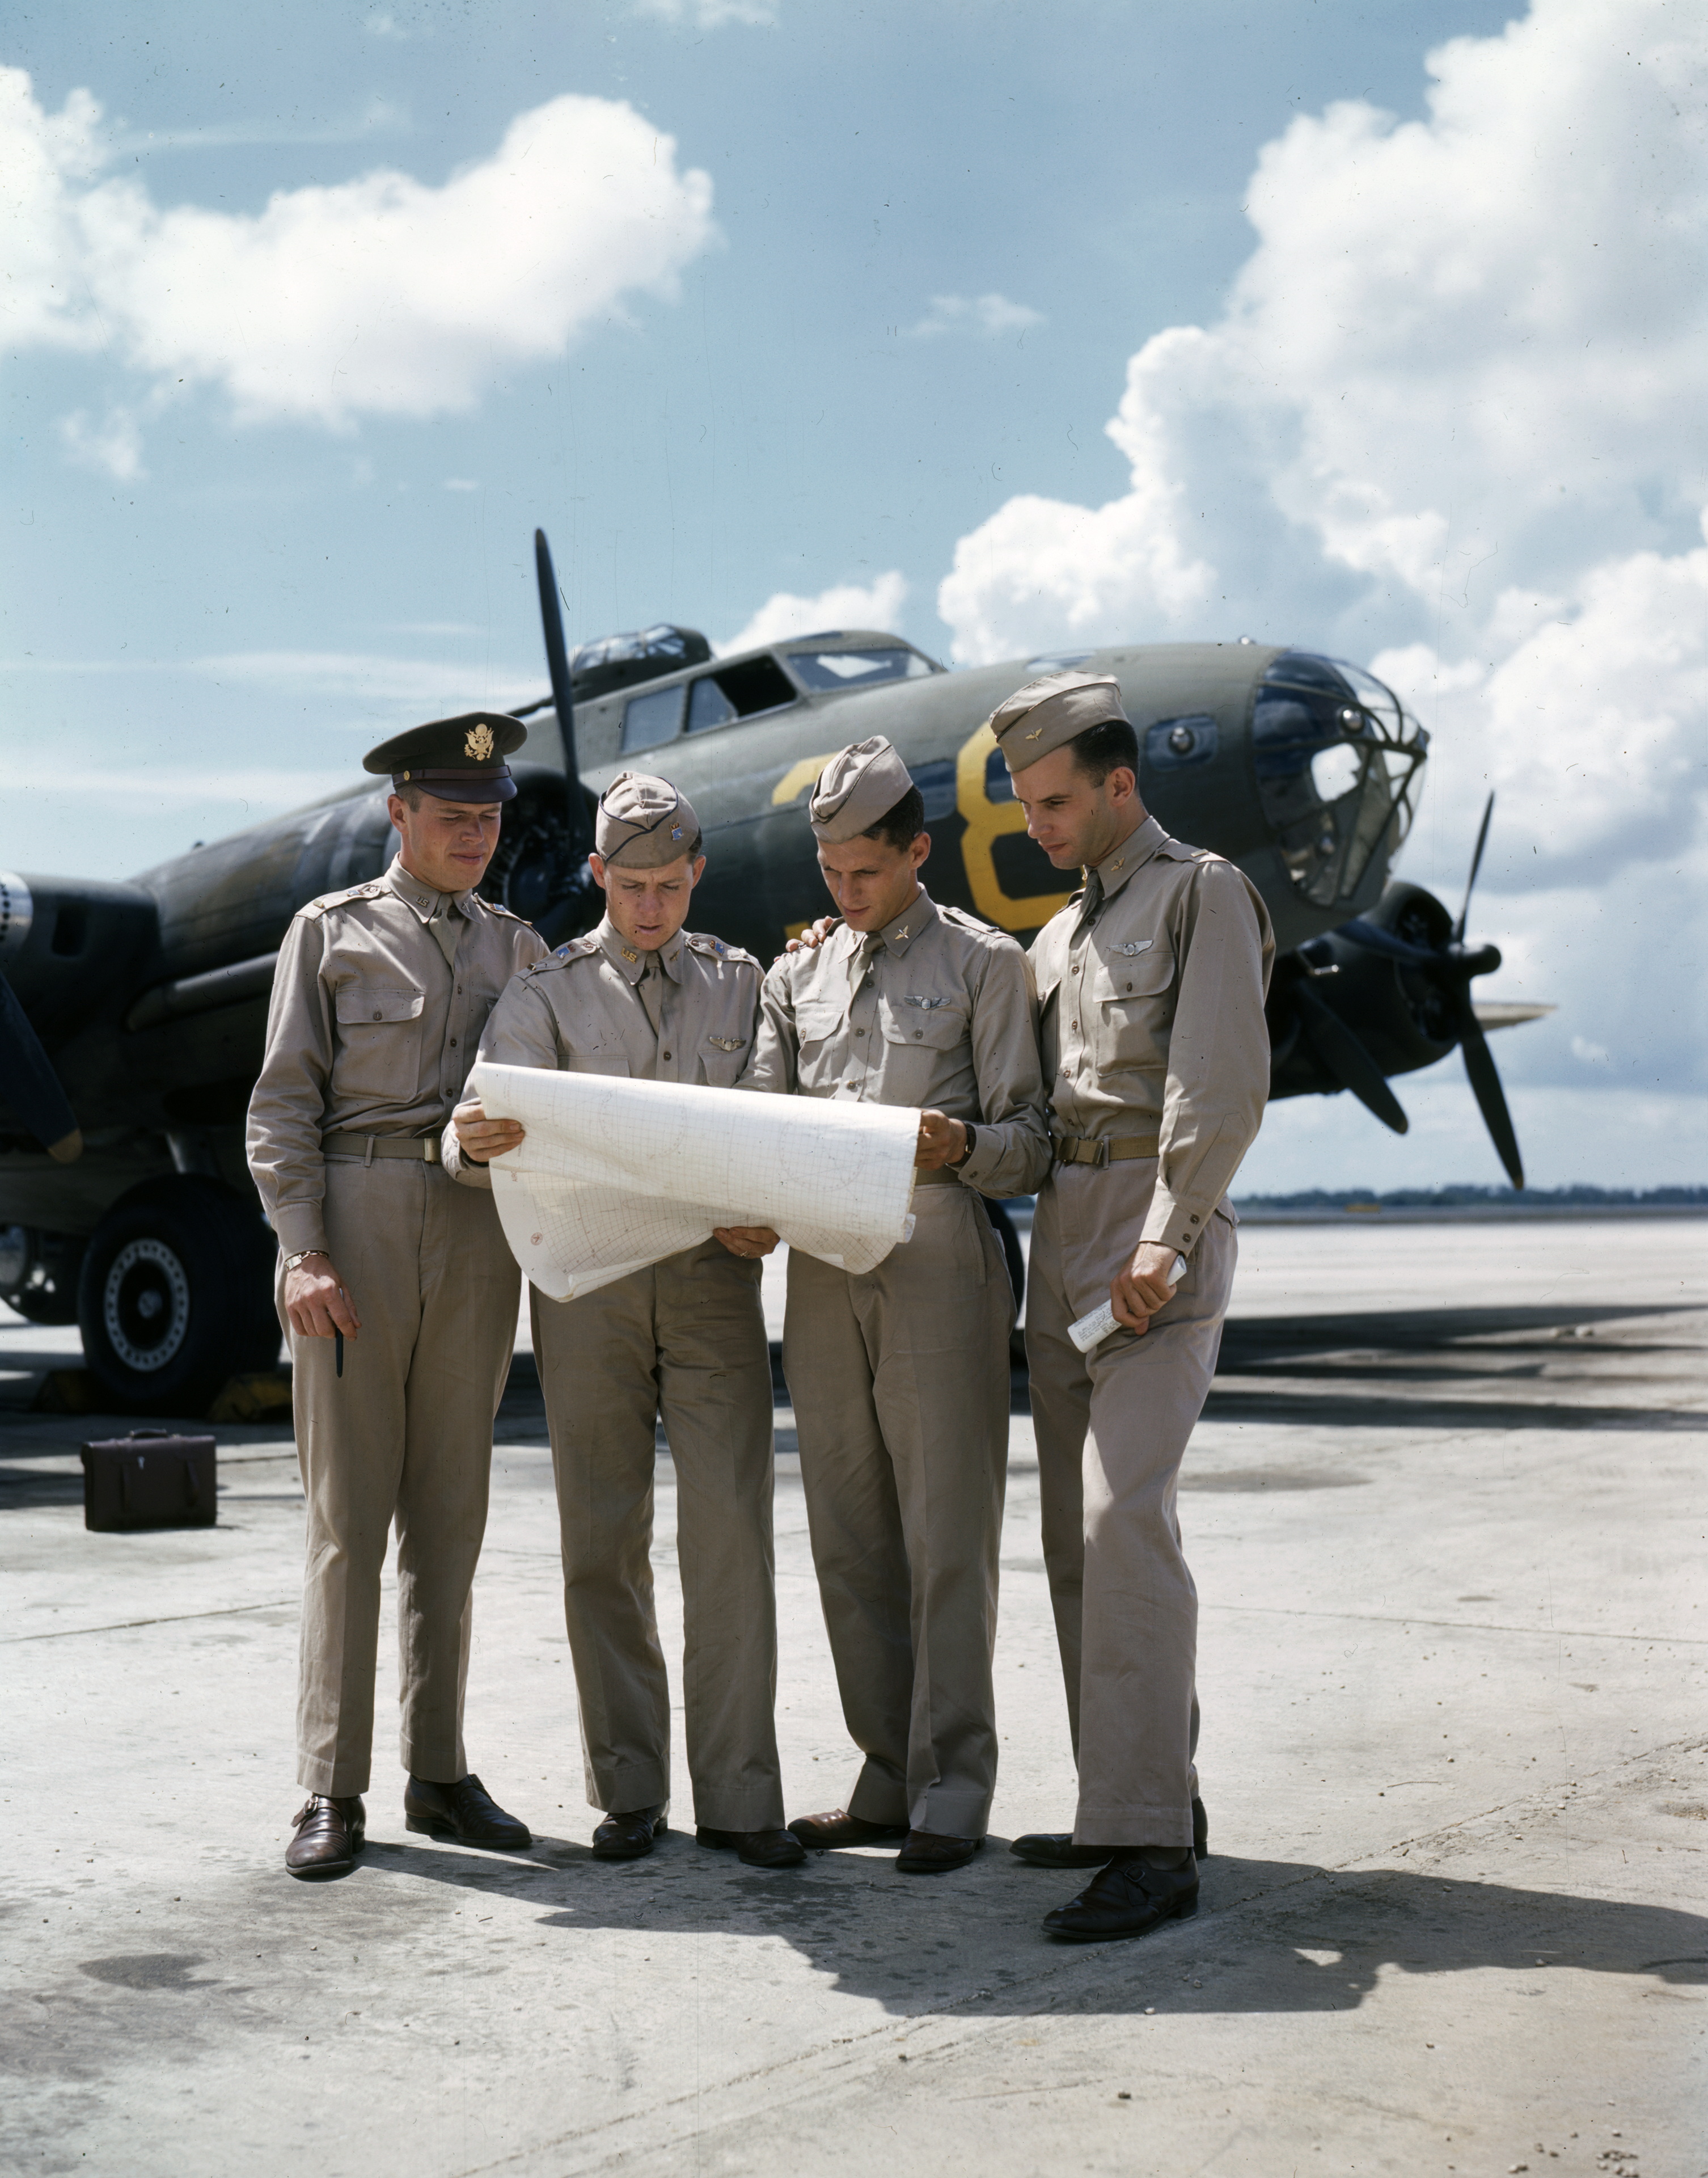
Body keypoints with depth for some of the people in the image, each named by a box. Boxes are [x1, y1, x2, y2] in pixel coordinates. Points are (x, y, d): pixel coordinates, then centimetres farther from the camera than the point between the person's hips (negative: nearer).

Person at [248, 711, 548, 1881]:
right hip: (360, 1221, -3)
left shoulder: (518, 947, 16)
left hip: (479, 1232, 3)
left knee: (450, 1513, 7)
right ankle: (334, 1792, 3)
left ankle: (441, 1775, 15)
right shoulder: (332, 931, 7)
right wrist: (304, 1252, -10)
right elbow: (283, 1106, 1)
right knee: (349, 1512, -2)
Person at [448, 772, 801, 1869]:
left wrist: (775, 1214, -8)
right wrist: (477, 1142, -32)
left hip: (712, 1277, 1)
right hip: (586, 1277, 0)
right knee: (605, 1540, 3)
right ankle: (628, 1789, 14)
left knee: (731, 1527, -6)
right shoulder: (547, 994, 5)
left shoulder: (744, 984, 11)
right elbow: (488, 1123, -8)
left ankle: (740, 1795, 1)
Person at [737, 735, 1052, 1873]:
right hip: (823, 1276, 5)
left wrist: (959, 1146, -21)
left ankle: (952, 1789, 6)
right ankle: (889, 1778, 18)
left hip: (939, 1272, -5)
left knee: (946, 1542, -2)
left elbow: (1029, 1147, 0)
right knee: (851, 1543, 8)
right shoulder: (799, 976, 18)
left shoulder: (985, 962, 4)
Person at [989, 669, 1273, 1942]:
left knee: (1124, 1517, -18)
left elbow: (1224, 1086, -12)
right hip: (1062, 1229, 9)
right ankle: (1143, 1798, 17)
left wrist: (1167, 1240, -21)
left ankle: (1151, 1845, -17)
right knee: (1077, 1531, 8)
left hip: (1157, 1227, -8)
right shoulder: (1062, 933, 22)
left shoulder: (1202, 892, -2)